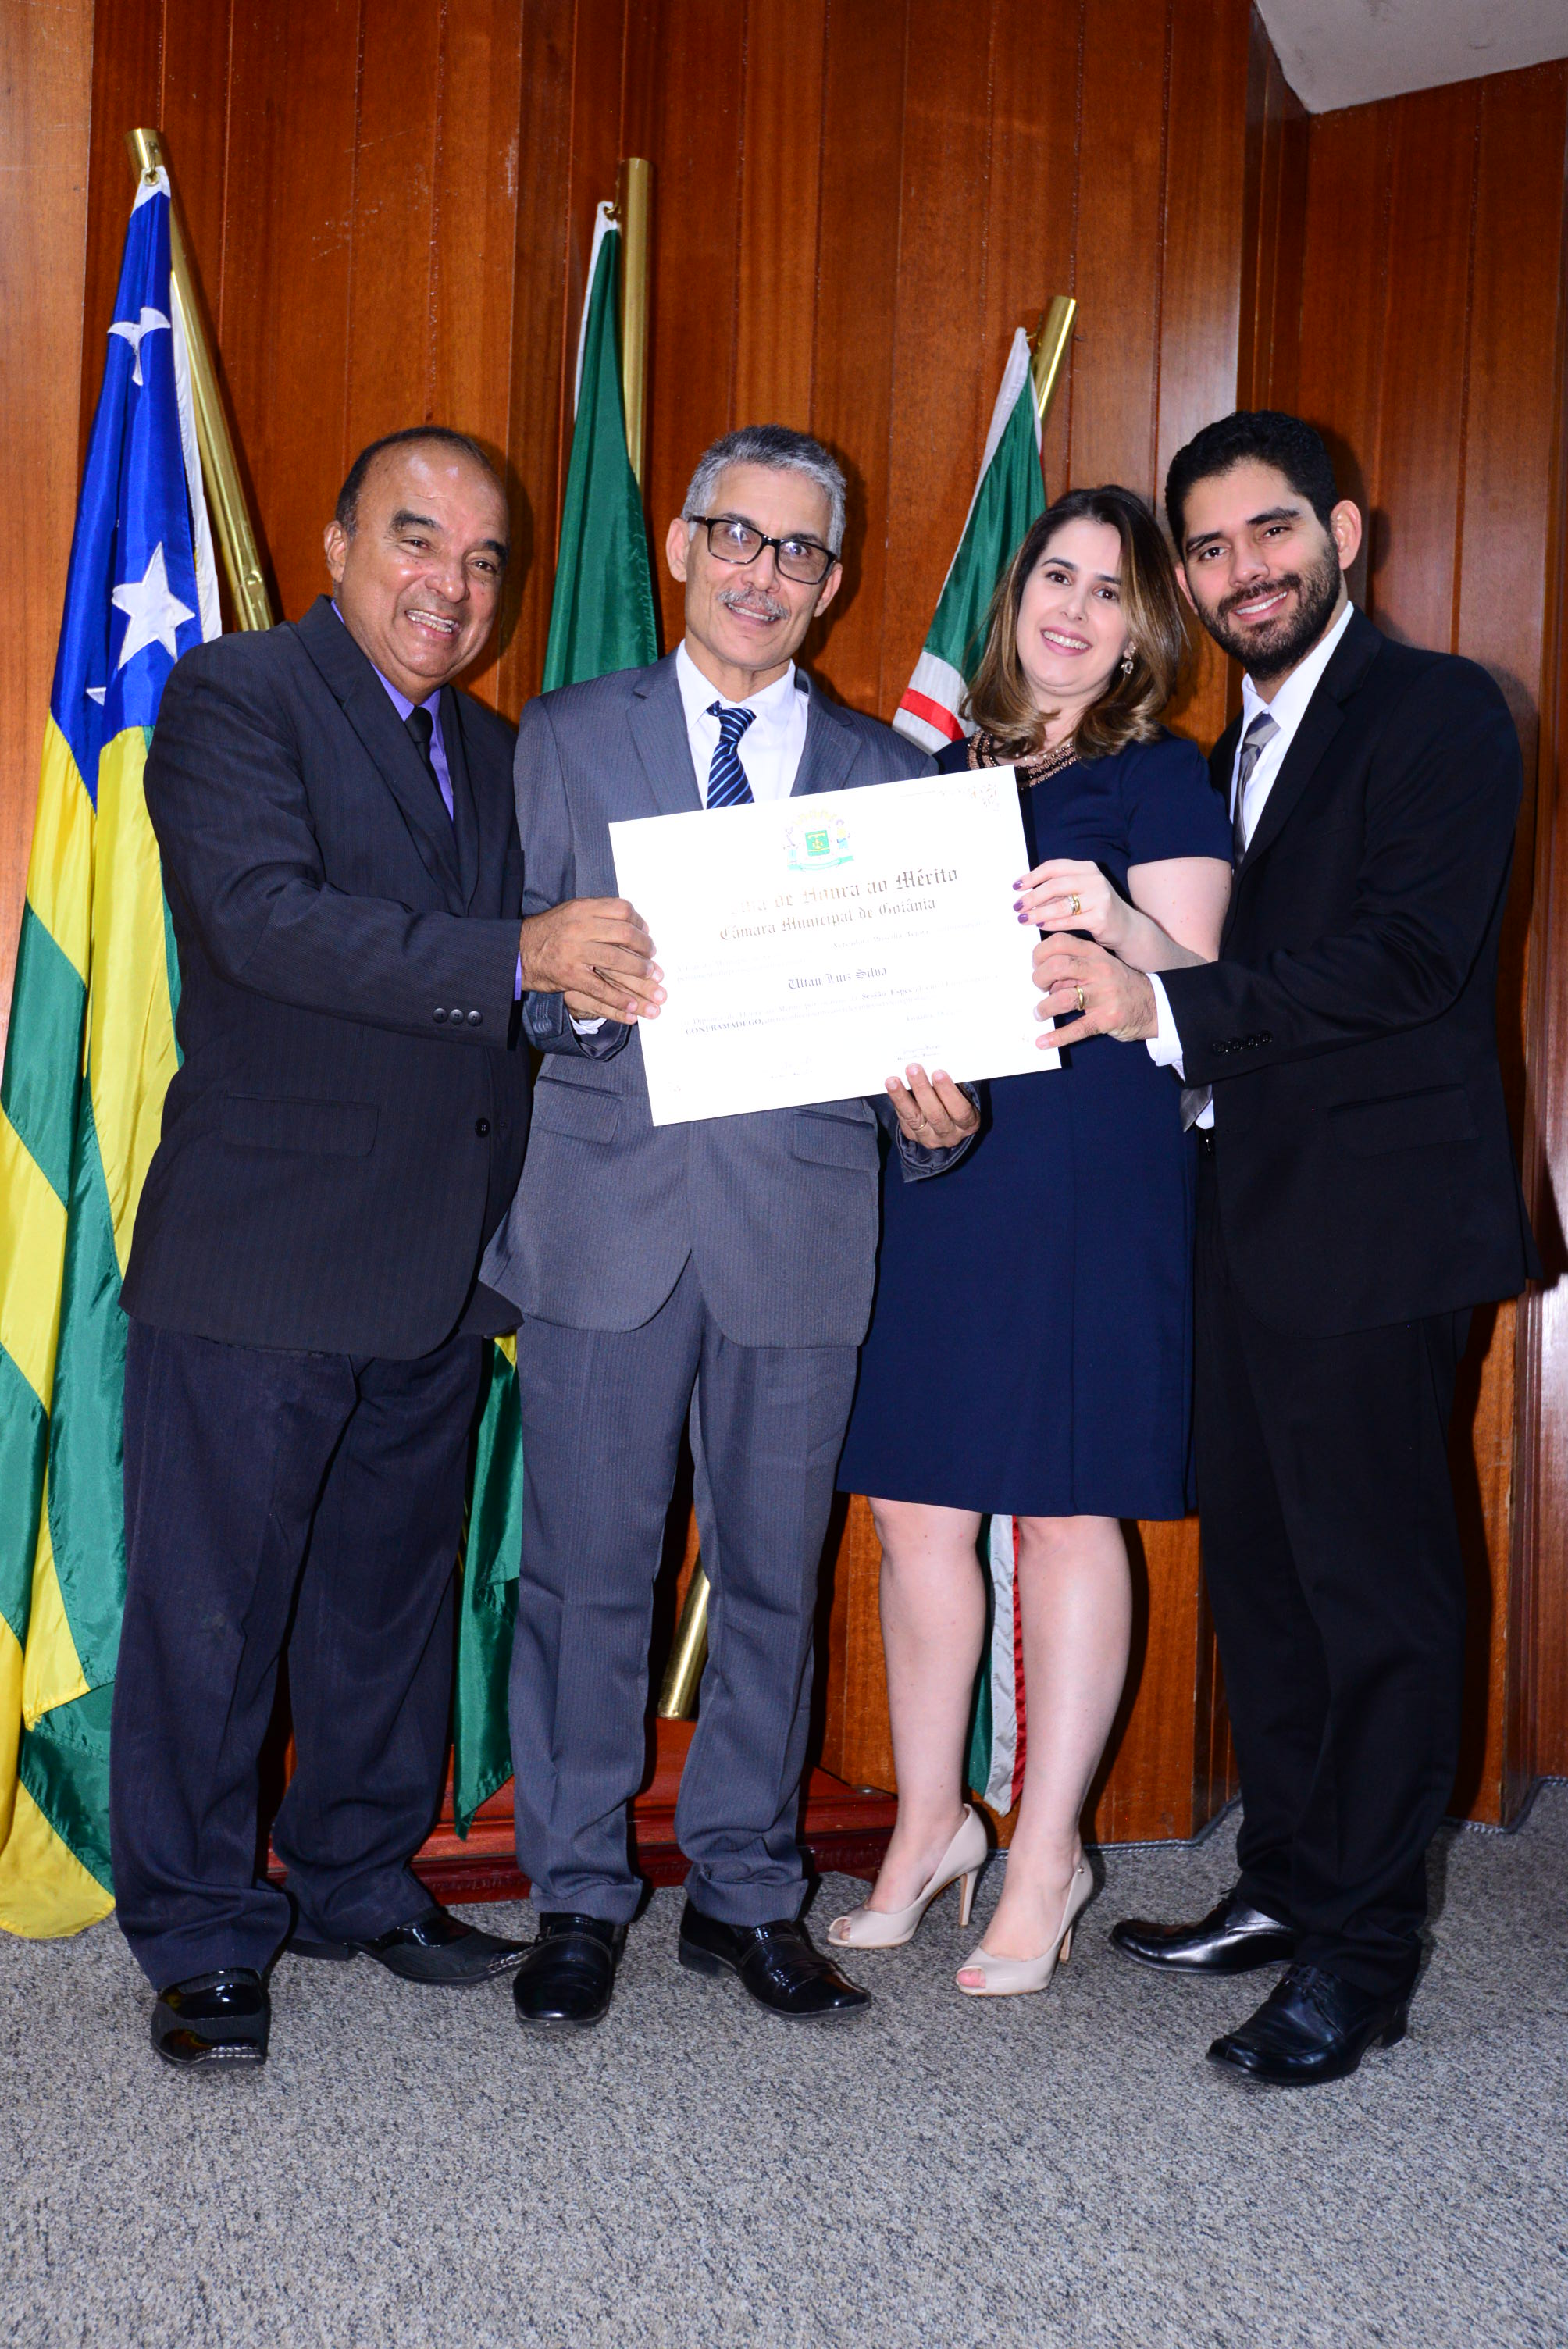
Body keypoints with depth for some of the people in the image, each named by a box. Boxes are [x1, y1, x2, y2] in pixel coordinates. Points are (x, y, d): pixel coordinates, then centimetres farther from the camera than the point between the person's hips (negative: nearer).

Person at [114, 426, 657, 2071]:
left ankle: (360, 1876, 34)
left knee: (394, 1592, 17)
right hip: (256, 1257, -7)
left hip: (438, 1262, 7)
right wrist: (518, 959, -29)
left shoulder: (490, 750, 16)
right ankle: (199, 1936, 17)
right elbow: (266, 916, -23)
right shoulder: (236, 697, -7)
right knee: (208, 1610, 2)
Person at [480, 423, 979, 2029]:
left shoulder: (887, 772, 12)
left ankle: (743, 1894, 23)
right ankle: (578, 1897, 19)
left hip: (801, 1225, 1)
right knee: (587, 1568, 4)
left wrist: (937, 1119, -10)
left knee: (773, 1574, 8)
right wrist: (573, 982, -14)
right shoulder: (565, 737, 10)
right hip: (607, 1209, -1)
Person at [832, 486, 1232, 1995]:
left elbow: (1196, 992, -7)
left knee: (1065, 1513, 0)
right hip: (930, 1163, 5)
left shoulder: (1160, 779, 1)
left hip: (1087, 1176, -5)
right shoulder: (950, 771, 17)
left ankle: (1047, 1857, 13)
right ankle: (930, 1824, 23)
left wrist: (1120, 926, -26)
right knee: (914, 1509, 6)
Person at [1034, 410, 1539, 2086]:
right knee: (1259, 1573, 15)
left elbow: (1407, 959, -20)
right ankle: (1287, 1885, 29)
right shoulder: (1235, 752, 19)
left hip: (1373, 1226, -8)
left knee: (1375, 1587, -1)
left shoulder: (1436, 712, -7)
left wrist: (1165, 1002, -26)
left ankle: (1361, 1954, 10)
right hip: (1247, 1223, 8)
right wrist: (1110, 971, -2)